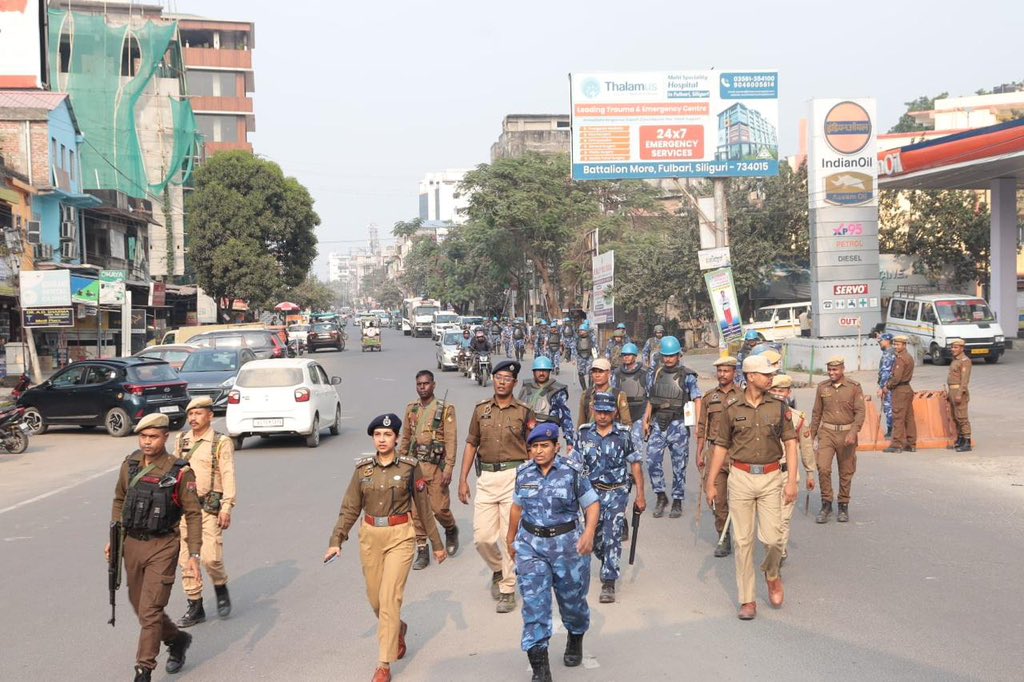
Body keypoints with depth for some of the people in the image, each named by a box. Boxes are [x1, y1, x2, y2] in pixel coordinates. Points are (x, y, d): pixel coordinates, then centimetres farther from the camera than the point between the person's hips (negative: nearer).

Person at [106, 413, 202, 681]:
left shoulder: (180, 472, -12)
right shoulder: (129, 465, 2)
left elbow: (193, 514, -9)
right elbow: (119, 500, 16)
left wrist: (194, 555, -14)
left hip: (162, 548, -5)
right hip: (132, 545, 6)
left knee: (150, 611, -8)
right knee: (139, 606, 16)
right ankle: (177, 640, 39)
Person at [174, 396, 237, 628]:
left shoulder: (221, 442, -4)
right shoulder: (181, 441, 12)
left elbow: (228, 476, -9)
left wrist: (227, 508, -16)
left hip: (209, 507, -5)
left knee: (210, 556, -13)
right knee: (186, 559, 5)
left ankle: (221, 589, 16)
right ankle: (195, 607, 14)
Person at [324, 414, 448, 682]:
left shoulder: (410, 467, -5)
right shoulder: (362, 468, 1)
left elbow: (424, 507, 1)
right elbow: (349, 509, 4)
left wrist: (437, 544, 5)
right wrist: (336, 541, -6)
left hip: (400, 537, -3)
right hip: (370, 537, 3)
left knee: (389, 598, -11)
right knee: (375, 599, 13)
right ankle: (398, 629, 45)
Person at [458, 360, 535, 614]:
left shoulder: (524, 412, 1)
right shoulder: (481, 409, 9)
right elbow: (471, 444, 13)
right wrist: (463, 479, 7)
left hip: (514, 477, -3)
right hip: (486, 477, 3)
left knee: (510, 537, -1)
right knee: (482, 537, 2)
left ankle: (507, 590, 10)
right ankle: (498, 569, 31)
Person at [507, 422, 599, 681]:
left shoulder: (573, 472, -9)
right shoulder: (524, 473, 1)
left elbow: (592, 505, -6)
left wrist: (589, 533, -22)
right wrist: (511, 537, 24)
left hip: (567, 544, -2)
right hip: (531, 545, 2)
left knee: (572, 598, 16)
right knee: (534, 602, -8)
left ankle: (575, 640, 48)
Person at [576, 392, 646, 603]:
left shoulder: (624, 434, -5)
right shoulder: (584, 434, 0)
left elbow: (636, 465, -1)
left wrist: (640, 496, -1)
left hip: (617, 492, -3)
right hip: (592, 491, 3)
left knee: (612, 538, -10)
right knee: (594, 537, 12)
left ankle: (608, 583, -5)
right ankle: (609, 565, 40)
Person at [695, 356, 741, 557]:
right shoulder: (709, 397, 11)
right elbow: (702, 427, 14)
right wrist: (699, 454, 9)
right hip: (714, 450, 3)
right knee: (718, 497, 3)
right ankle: (723, 538, 12)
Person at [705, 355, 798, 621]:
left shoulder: (779, 407, 4)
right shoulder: (732, 410, 3)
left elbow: (790, 444, 3)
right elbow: (721, 447, 8)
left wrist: (792, 481, -5)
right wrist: (710, 482, 5)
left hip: (770, 478, 0)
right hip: (740, 478, 0)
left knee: (772, 538, -6)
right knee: (742, 541, 1)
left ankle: (772, 574, 28)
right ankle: (748, 600, 10)